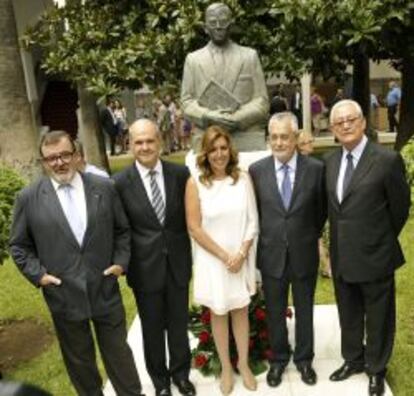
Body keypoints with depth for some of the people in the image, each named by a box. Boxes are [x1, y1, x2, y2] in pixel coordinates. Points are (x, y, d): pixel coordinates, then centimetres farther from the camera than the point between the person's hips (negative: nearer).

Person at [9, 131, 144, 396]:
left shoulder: (104, 187, -2)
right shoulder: (29, 198, -5)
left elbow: (122, 229, 7)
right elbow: (19, 245, 3)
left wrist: (121, 261, -3)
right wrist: (38, 274, -8)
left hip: (105, 290, 1)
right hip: (63, 295, 0)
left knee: (118, 352, 16)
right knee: (79, 359, 18)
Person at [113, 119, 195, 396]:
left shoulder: (180, 174, -6)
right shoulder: (121, 182, -10)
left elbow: (189, 218, 2)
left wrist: (189, 255, 0)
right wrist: (124, 263, -3)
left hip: (177, 264, 1)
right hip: (145, 268, -1)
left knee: (179, 324, 18)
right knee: (152, 328, 17)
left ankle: (181, 373, 44)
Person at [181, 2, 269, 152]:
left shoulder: (250, 56, 11)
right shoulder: (193, 59, 13)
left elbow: (262, 101, 5)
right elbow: (186, 101, 8)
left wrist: (236, 118, -12)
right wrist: (208, 116, -12)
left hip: (247, 142, 0)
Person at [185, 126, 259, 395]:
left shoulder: (243, 179, -4)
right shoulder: (195, 184, -10)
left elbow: (253, 222, -2)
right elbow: (194, 228, -11)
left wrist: (241, 254, -13)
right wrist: (224, 256, -12)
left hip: (242, 258, 2)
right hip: (212, 260, -1)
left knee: (241, 311, 15)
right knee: (218, 314, 14)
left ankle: (243, 363, 36)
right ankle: (226, 367, 34)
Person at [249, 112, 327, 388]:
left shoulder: (315, 168, -9)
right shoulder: (257, 170, -7)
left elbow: (321, 210, 4)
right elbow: (254, 211, 5)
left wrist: (310, 238, 10)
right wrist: (266, 239, 7)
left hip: (304, 254, 0)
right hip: (271, 255, 1)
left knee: (304, 311, 17)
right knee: (275, 313, 16)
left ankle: (304, 358, 39)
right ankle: (279, 359, 38)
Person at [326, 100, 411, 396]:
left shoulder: (387, 160, -15)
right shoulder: (331, 161, 3)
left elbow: (400, 208, -6)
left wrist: (380, 240, 5)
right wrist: (337, 245, 9)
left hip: (374, 256, -5)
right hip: (341, 256, 5)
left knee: (378, 317, 14)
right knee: (348, 315, 22)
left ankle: (376, 369, 36)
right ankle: (353, 359, 44)